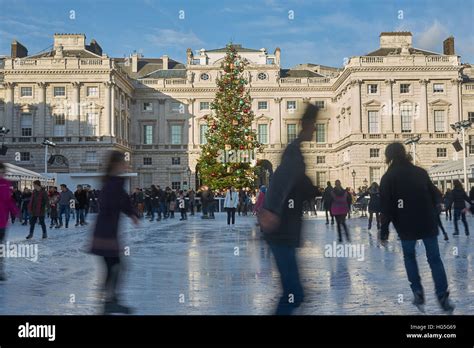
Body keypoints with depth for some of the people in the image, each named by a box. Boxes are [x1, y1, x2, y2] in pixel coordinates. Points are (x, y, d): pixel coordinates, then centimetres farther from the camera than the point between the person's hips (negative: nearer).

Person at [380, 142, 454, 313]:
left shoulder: (388, 178, -4)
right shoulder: (421, 172, 8)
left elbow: (386, 207, -9)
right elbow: (434, 197, 13)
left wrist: (384, 232, -5)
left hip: (406, 226, -2)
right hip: (428, 223, 2)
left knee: (409, 256, 17)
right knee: (434, 259, 7)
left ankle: (418, 293, 7)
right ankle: (443, 297, -1)